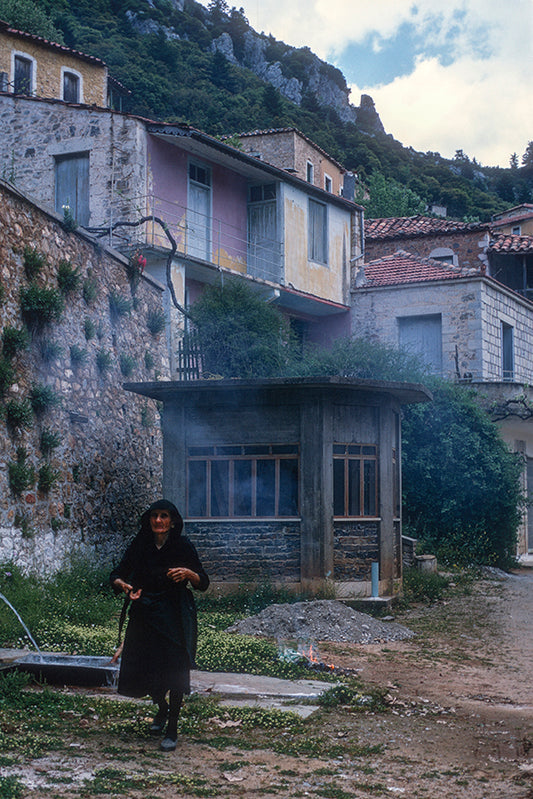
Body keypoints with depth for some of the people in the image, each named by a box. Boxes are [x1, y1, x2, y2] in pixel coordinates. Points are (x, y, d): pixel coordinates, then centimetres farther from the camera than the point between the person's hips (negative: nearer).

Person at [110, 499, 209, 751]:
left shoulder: (183, 546, -5)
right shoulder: (139, 546, 1)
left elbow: (203, 583, -3)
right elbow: (116, 576, 4)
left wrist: (189, 573, -23)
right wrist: (124, 586, -18)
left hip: (175, 617, -3)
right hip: (144, 615, 3)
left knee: (174, 670, -8)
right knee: (140, 670, 4)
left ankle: (172, 728, 6)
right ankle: (161, 708, 35)